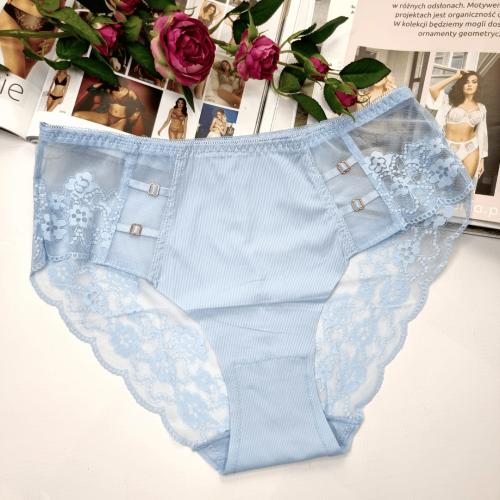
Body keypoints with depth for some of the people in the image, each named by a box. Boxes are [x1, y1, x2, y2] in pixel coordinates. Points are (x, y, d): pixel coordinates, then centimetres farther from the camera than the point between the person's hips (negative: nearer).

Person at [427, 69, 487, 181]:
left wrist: (482, 159, 8)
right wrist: (455, 77, -4)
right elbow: (432, 89, -14)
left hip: (471, 149, 2)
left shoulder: (481, 108, 10)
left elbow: (481, 133, 12)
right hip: (449, 147, -2)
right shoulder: (450, 101, 3)